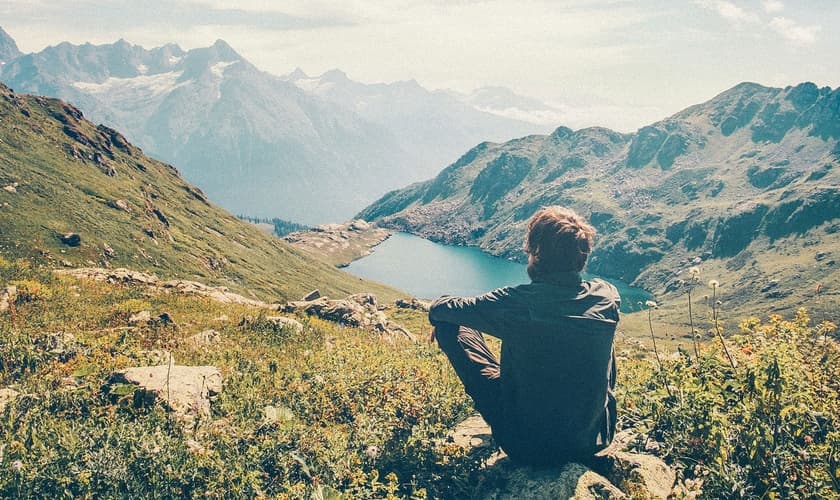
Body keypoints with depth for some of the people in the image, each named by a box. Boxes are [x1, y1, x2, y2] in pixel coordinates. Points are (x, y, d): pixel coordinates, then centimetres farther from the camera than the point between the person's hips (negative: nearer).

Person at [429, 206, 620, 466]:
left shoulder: (514, 303, -23)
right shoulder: (608, 297, -12)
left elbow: (439, 309, -7)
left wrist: (439, 311, 18)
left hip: (526, 446, -3)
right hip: (595, 439, 4)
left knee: (450, 326, 5)